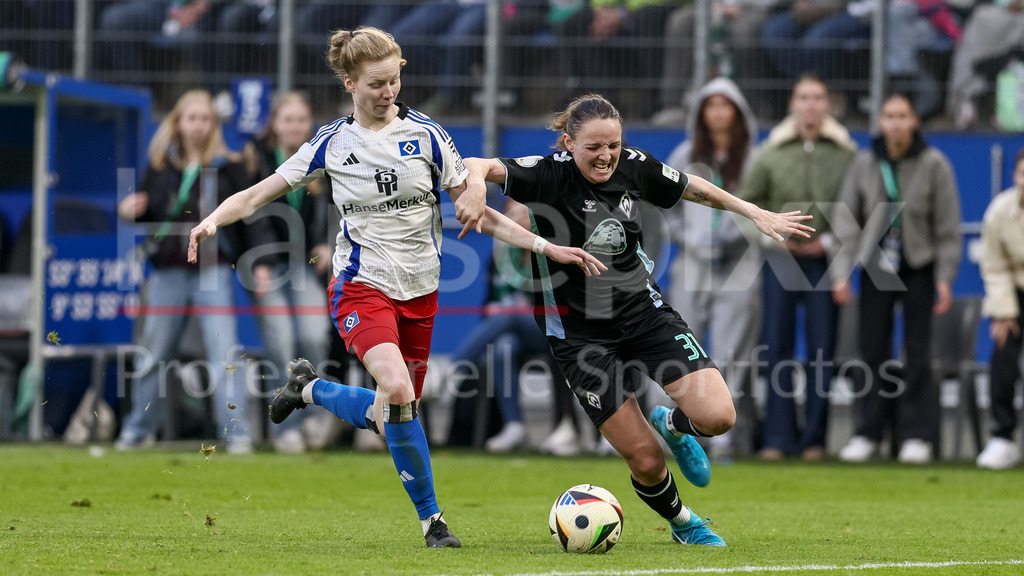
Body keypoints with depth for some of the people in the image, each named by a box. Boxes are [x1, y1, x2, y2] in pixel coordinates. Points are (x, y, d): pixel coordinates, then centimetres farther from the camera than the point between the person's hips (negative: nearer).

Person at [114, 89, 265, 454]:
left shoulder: (228, 167, 2)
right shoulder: (161, 166, 10)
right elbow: (145, 213, 18)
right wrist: (129, 210, -4)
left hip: (214, 271, -3)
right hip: (168, 273, 3)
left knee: (224, 352, -11)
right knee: (152, 354, 8)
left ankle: (236, 433, -8)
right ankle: (138, 430, 22)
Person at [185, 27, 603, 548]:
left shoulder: (426, 135, -1)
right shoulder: (332, 144, -1)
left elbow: (476, 212, 4)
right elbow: (259, 193, 3)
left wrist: (546, 247, -6)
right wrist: (213, 219, -18)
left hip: (420, 291, 3)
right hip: (363, 286, -3)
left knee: (393, 415, 7)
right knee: (396, 390, -28)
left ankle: (310, 389, 35)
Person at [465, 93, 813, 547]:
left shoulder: (634, 167, -6)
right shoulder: (549, 175, -19)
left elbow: (694, 188, 13)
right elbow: (481, 168, -32)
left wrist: (759, 215, 13)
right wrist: (476, 174, -55)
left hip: (645, 311, 3)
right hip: (579, 334, -3)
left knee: (717, 417, -15)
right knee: (645, 461, -5)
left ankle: (671, 425, 22)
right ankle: (680, 520, 29)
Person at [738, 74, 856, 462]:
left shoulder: (845, 154, 0)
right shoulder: (772, 153, 3)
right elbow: (747, 201, 11)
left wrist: (829, 241, -6)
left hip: (824, 260, -1)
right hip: (780, 260, 1)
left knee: (822, 349, -1)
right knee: (778, 347, 1)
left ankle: (814, 437, 4)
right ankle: (778, 436, 4)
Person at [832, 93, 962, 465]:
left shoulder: (933, 165, -5)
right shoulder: (864, 164, 0)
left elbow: (947, 226, -2)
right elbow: (846, 220, 1)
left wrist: (945, 278, -6)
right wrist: (841, 272, -6)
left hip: (919, 269, -2)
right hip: (875, 267, 2)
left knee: (917, 351, -3)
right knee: (873, 350, 1)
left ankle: (917, 435, 2)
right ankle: (869, 431, 8)